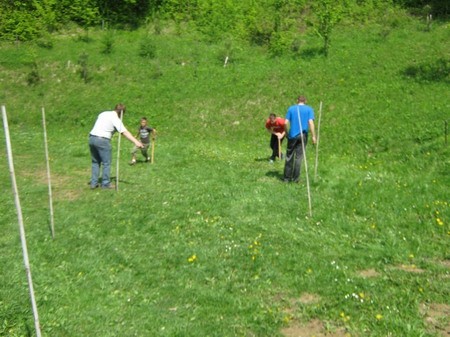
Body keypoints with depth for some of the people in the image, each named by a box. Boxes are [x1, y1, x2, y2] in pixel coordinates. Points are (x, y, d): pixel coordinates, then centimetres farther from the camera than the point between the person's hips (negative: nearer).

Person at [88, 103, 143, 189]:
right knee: (106, 163, 5)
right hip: (102, 140, -7)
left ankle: (93, 183, 16)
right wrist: (136, 141, -23)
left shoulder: (103, 113, 16)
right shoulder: (115, 119, -6)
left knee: (95, 162, 17)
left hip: (92, 137, 7)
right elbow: (125, 132, -16)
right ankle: (105, 184, 9)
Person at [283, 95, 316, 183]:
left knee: (289, 157, 9)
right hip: (303, 135, -1)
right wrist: (313, 136, -7)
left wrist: (287, 133, 10)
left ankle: (287, 177, 11)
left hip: (292, 135, 1)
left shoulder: (291, 108, 6)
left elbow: (286, 122, -2)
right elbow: (311, 122, -9)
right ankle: (295, 178, 6)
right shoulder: (309, 109, 2)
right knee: (298, 157, 4)